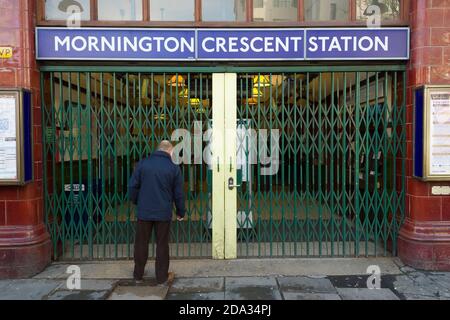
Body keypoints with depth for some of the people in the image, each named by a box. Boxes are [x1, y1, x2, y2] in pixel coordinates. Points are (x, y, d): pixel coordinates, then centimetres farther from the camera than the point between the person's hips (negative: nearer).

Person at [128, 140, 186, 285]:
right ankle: (162, 278, 18)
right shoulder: (174, 168, -3)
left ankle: (138, 275, 27)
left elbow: (133, 186, 2)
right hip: (164, 213, -1)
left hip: (144, 212, 2)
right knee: (162, 245, 9)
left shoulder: (143, 164, 0)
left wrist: (136, 202, 19)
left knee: (141, 243, 14)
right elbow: (178, 194, 0)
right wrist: (181, 212, 13)